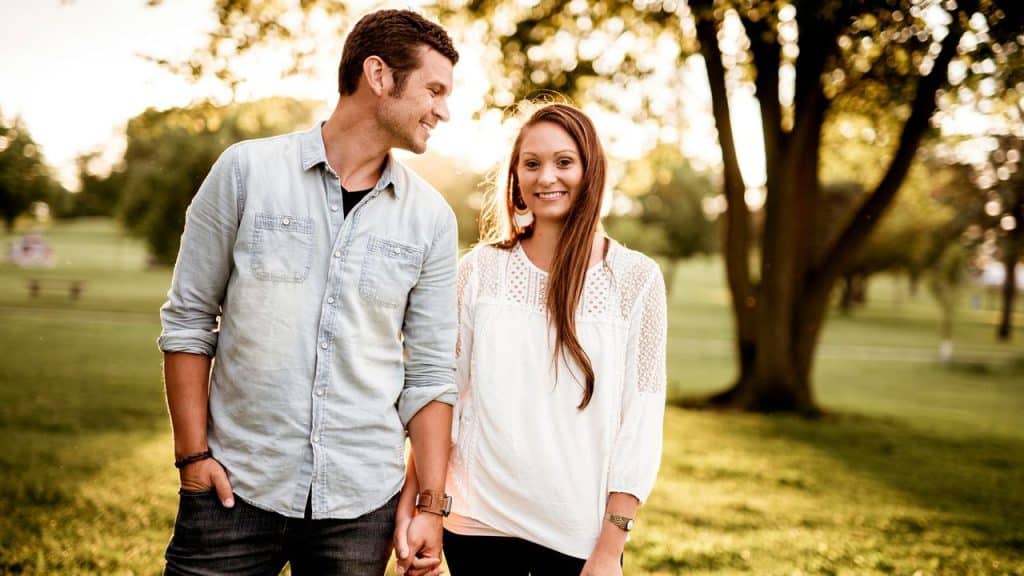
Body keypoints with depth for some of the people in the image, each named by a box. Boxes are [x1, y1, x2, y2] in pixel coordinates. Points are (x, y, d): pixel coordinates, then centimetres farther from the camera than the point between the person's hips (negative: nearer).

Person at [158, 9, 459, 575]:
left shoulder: (431, 219, 2)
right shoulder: (247, 170, -3)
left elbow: (430, 373, 4)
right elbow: (188, 318, 1)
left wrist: (431, 505, -1)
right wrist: (192, 453, -4)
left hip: (362, 504, 2)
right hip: (235, 487, -1)